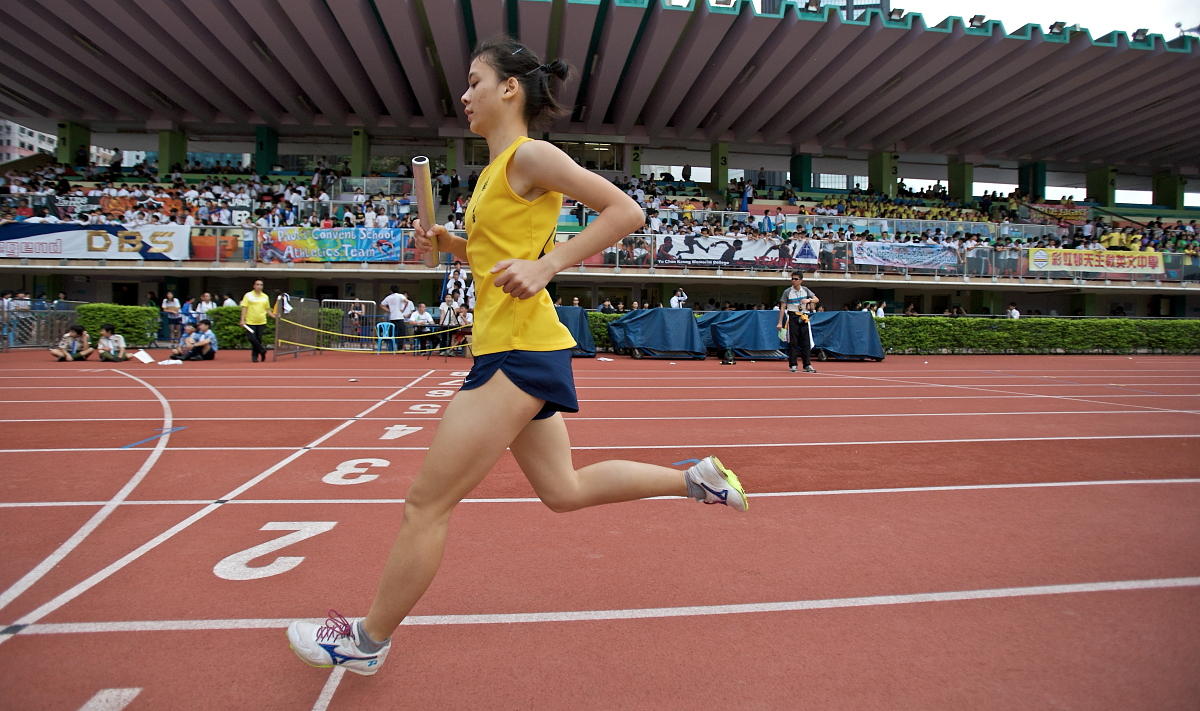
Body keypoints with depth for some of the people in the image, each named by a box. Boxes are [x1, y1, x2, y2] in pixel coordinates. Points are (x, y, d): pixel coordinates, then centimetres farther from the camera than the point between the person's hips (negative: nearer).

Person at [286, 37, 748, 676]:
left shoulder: (530, 155, -9)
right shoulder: (495, 170, 18)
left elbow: (625, 211, -16)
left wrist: (545, 266, -23)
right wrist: (447, 243, 10)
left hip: (519, 351, -10)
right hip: (515, 351, 10)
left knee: (425, 504, 1)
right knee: (564, 490, 18)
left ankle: (367, 642, 19)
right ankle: (696, 478, 25)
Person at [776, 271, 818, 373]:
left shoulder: (805, 290, 8)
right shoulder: (787, 291, 0)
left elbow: (817, 299, 7)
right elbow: (782, 307, 0)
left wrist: (809, 300, -16)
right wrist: (780, 322, -6)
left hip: (804, 318, 2)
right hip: (793, 318, -2)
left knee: (806, 342, 0)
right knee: (793, 342, -2)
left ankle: (807, 365, 3)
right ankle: (792, 365, 4)